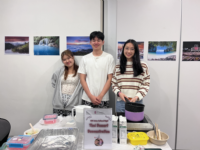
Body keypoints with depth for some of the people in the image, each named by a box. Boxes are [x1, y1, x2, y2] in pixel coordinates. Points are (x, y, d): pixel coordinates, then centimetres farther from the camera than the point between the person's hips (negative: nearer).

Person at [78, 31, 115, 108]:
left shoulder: (109, 57, 1)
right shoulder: (85, 58, 6)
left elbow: (110, 79, -1)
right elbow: (82, 79, 3)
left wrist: (100, 96, -9)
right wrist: (91, 96, -6)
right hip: (87, 99, 2)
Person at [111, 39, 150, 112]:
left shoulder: (143, 66, 0)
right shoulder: (118, 67, 6)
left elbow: (146, 85, -1)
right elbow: (114, 84, 9)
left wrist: (137, 97, -12)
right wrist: (119, 93, -10)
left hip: (136, 102, -1)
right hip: (121, 102, 2)